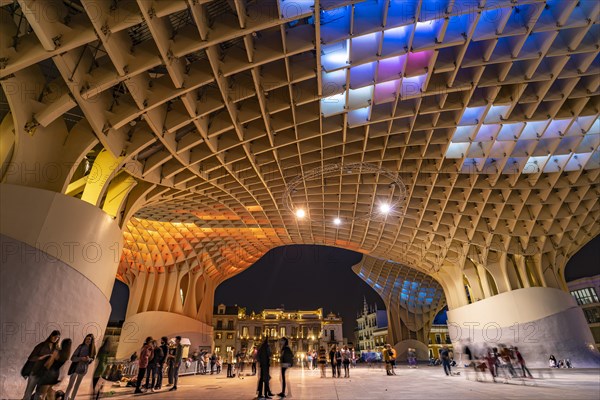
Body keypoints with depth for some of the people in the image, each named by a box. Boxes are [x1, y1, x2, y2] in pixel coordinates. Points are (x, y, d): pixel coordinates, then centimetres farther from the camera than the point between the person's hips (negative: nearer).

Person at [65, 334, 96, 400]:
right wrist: (81, 358, -32)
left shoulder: (92, 349, -7)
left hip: (83, 369, 4)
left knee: (77, 385, 19)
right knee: (70, 385, 0)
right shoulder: (81, 347, -17)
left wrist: (89, 359, -22)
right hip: (75, 368, -4)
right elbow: (72, 358, -16)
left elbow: (92, 359, 0)